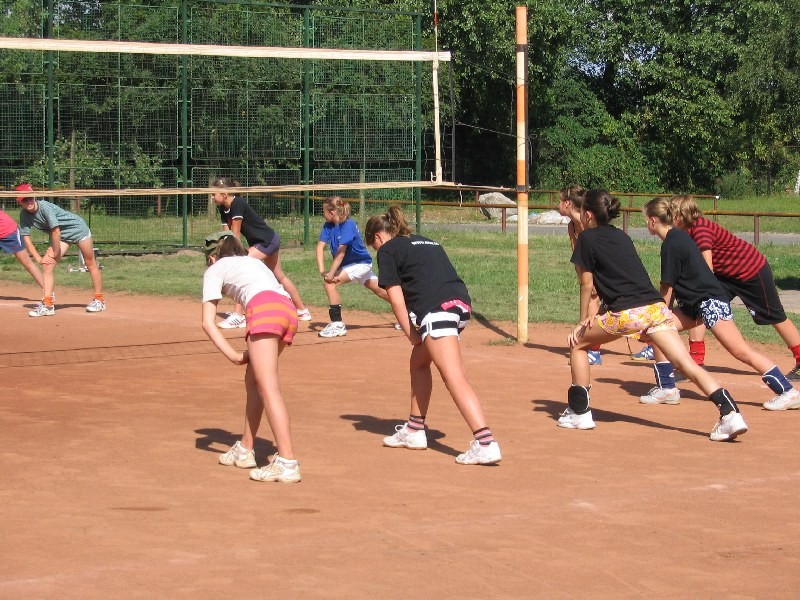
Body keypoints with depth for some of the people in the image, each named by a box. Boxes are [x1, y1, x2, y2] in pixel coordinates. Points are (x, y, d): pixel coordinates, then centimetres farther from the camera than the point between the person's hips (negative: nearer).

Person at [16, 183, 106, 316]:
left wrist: (56, 254, -22)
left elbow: (56, 231, -31)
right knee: (47, 264, -11)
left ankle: (99, 300, 18)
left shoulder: (45, 207, -32)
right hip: (62, 236, 6)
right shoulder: (24, 214, -11)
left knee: (91, 264, 4)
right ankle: (47, 304, -13)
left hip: (78, 228, -6)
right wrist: (38, 258, -13)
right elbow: (26, 238, -7)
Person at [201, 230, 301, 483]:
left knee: (269, 389, -13)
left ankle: (287, 462, -25)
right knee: (253, 379, 22)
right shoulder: (253, 261, 40)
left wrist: (233, 356, 6)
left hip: (264, 309, -7)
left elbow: (208, 322, 10)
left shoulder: (215, 269, 22)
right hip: (290, 309, 7)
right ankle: (245, 449, 30)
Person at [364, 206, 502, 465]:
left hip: (435, 309, -8)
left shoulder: (387, 251, 10)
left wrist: (410, 333, 9)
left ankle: (485, 443, -26)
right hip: (461, 303, 8)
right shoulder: (426, 242, 30)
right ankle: (415, 430, 33)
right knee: (419, 362, 26)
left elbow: (396, 299, 3)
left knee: (454, 378, -14)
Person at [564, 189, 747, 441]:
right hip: (655, 306, 6)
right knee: (688, 364, -7)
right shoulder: (621, 236, 24)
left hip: (625, 312, -5)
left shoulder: (587, 238, 7)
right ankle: (730, 413, -24)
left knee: (578, 343, 19)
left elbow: (587, 284, 7)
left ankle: (579, 411, 17)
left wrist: (583, 321, 17)